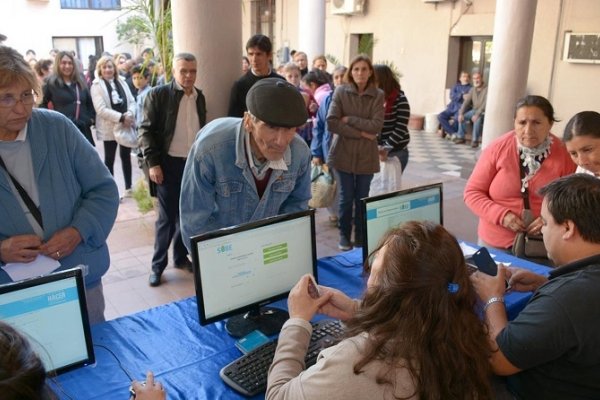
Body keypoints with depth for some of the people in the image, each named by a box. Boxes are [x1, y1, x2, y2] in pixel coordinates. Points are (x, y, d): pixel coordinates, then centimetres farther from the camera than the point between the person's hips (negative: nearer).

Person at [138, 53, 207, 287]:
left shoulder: (199, 97, 9)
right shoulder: (158, 95, -6)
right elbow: (145, 130, -8)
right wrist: (152, 162, -15)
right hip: (169, 164, -4)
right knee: (167, 217, 1)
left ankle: (181, 257, 28)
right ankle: (158, 264, 14)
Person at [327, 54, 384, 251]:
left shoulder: (378, 95, -2)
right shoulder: (340, 91, -3)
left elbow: (376, 126, -13)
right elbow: (331, 123, -12)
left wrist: (349, 119, -14)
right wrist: (360, 132, -15)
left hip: (366, 155, 1)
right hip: (343, 153, 0)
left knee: (362, 198, 9)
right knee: (346, 197, 6)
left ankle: (361, 237, 24)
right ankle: (344, 236, 24)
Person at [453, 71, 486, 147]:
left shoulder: (487, 89, -15)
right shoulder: (472, 89, 6)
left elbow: (485, 104, -24)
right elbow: (466, 101, 0)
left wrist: (477, 114, -34)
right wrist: (461, 113, -14)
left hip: (483, 112, -7)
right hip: (474, 110, 7)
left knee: (477, 119, -36)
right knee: (462, 116, -14)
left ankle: (475, 140, -27)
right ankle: (460, 137, -5)